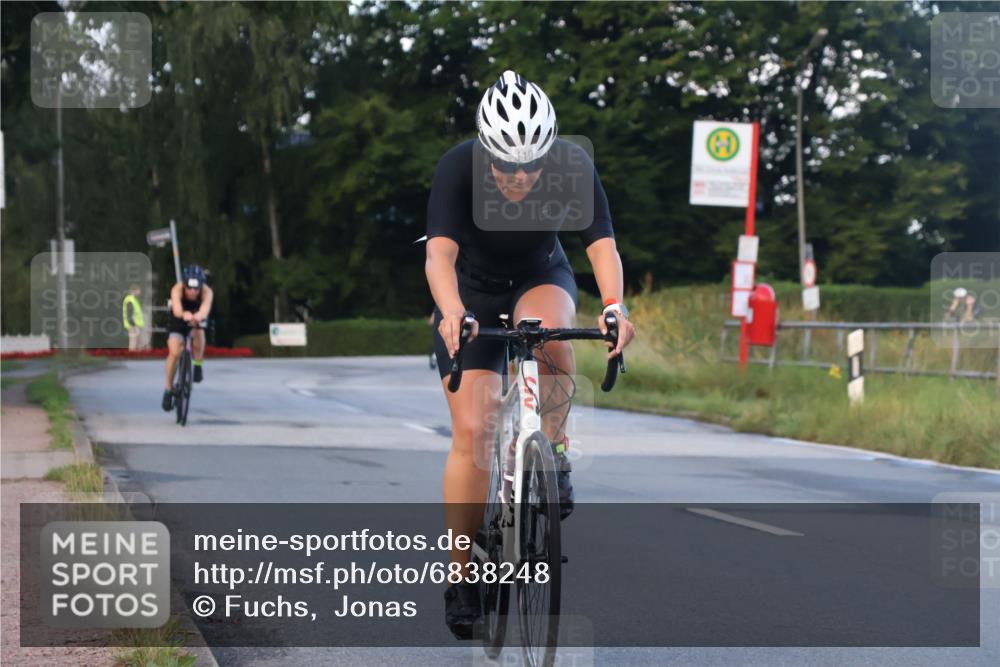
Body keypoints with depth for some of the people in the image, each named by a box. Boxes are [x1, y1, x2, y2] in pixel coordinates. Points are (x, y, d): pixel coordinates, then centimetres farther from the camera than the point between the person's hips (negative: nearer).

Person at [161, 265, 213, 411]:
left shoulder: (206, 292, -29)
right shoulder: (177, 289, -32)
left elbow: (206, 308, -50)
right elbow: (177, 309, -50)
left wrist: (199, 316, -73)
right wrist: (184, 315, -74)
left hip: (196, 323, 1)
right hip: (178, 324, -1)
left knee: (198, 332, -34)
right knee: (174, 352, -22)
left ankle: (198, 365, -10)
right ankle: (168, 389, -4)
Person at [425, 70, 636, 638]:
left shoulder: (572, 164, -26)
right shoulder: (458, 167, -30)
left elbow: (601, 243, -34)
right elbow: (441, 252, -41)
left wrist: (614, 306, -53)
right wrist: (452, 312, -61)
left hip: (542, 279, 1)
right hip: (472, 291, -1)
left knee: (545, 329, -37)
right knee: (472, 431, -11)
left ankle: (554, 459, -13)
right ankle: (463, 575, 2)